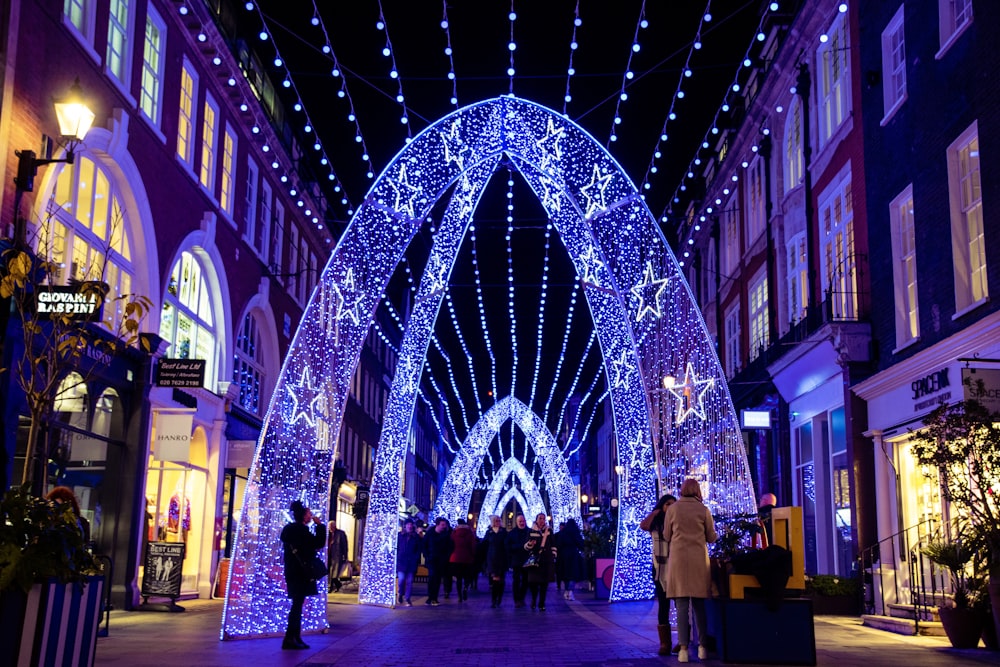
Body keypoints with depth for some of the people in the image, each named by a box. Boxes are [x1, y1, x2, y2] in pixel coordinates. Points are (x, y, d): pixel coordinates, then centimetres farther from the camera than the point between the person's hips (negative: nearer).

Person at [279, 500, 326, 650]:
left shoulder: (290, 529, 14)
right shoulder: (301, 530, -16)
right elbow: (319, 543, -15)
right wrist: (319, 525, -7)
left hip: (293, 571, 10)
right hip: (301, 572, -10)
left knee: (297, 604, 13)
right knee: (298, 604, -7)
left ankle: (295, 638, 17)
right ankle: (289, 639, -7)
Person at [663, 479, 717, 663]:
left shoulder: (672, 509, 1)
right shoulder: (703, 510, 2)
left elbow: (666, 536, 8)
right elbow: (712, 537, 6)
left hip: (678, 558, -1)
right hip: (699, 559, 1)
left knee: (682, 604, -1)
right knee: (700, 604, 10)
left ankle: (684, 649, -6)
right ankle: (702, 647, 12)